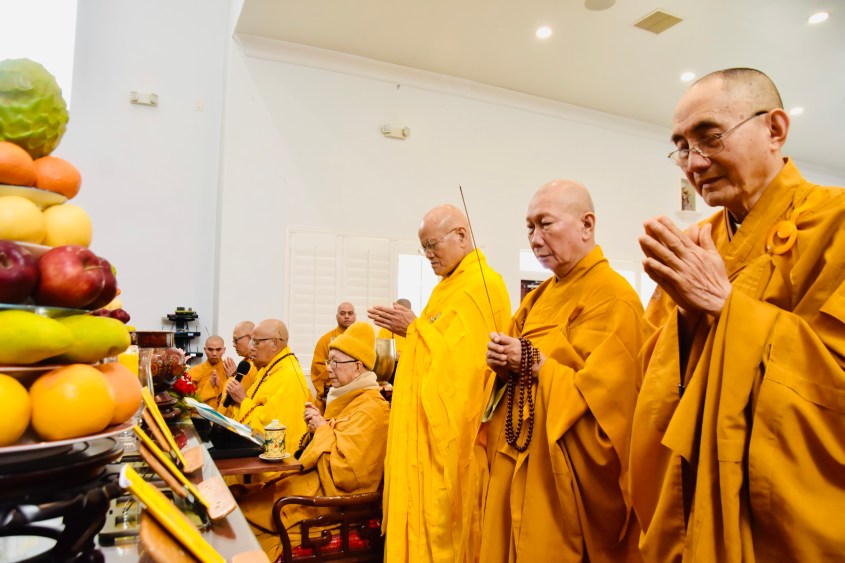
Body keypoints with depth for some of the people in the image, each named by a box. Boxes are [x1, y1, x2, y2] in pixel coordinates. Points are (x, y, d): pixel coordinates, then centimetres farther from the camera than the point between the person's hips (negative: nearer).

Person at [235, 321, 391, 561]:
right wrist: (317, 428, 0)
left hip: (331, 497, -9)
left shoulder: (370, 410, -20)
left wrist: (323, 428, -16)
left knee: (247, 512, -8)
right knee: (244, 501, 1)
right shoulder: (347, 399, 11)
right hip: (317, 480, 9)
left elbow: (345, 471, -26)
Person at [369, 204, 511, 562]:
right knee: (423, 512, 16)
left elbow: (462, 355, -24)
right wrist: (407, 329, 4)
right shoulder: (449, 286, 15)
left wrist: (415, 328, -16)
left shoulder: (482, 286, -16)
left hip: (452, 430, -9)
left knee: (442, 517, 1)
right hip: (428, 424, 9)